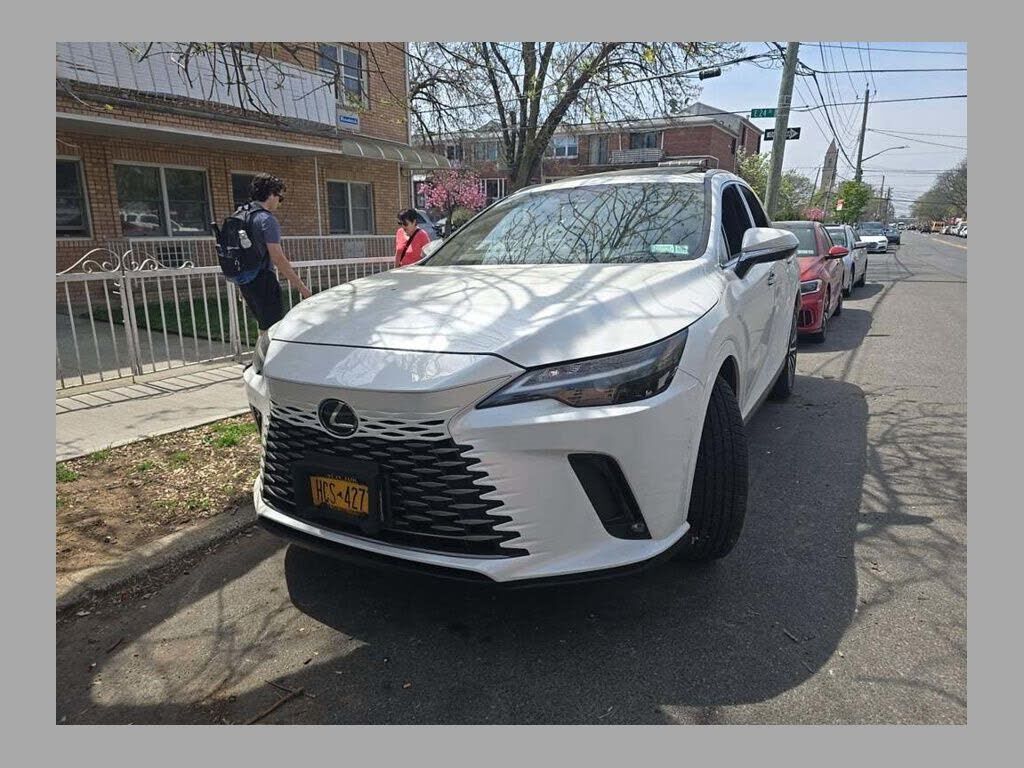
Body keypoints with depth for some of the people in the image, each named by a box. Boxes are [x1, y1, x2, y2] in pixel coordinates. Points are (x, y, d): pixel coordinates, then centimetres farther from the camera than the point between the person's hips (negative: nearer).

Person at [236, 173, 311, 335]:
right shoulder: (267, 219, -15)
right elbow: (277, 258, -20)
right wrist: (300, 285, -18)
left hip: (243, 280, 9)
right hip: (262, 280, -9)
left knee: (264, 325, 19)